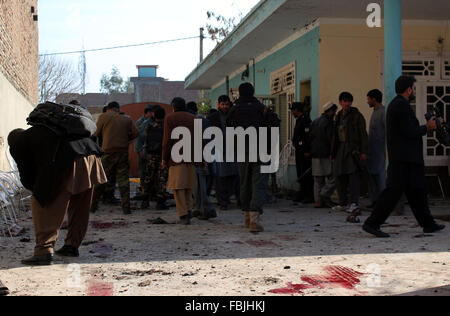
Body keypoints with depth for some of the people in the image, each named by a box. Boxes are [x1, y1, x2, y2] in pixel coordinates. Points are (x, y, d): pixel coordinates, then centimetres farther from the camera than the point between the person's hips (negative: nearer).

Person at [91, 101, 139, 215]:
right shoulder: (127, 119, 8)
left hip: (108, 151, -1)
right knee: (123, 178, 5)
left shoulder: (104, 117, 3)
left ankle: (93, 204, 11)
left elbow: (97, 133, 4)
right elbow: (136, 133, 3)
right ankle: (126, 207, 1)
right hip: (123, 151, 1)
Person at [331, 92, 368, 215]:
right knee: (340, 176, 7)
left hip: (353, 149, -7)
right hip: (341, 149, 7)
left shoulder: (357, 116, -4)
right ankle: (343, 203, 17)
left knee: (354, 175, -14)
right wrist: (333, 152, 18)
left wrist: (363, 152, -14)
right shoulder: (339, 116, 15)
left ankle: (354, 204, -18)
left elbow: (363, 134, -7)